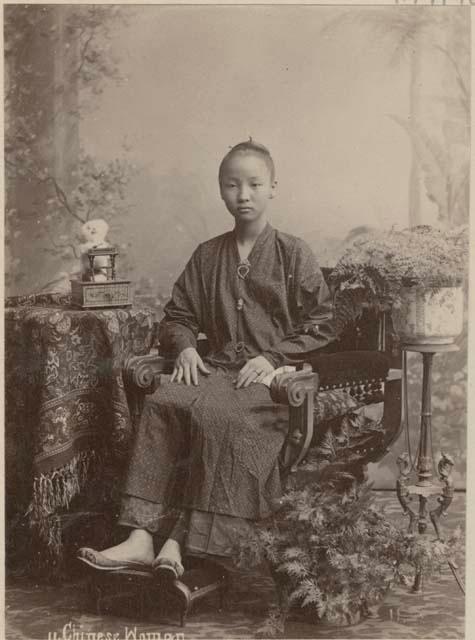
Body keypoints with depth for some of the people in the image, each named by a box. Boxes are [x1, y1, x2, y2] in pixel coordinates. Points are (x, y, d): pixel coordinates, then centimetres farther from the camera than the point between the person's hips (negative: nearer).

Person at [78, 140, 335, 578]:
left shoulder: (293, 254, 6)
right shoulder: (207, 256, 18)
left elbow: (322, 325, 2)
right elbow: (177, 317, 23)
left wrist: (272, 357, -11)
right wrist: (185, 347, 1)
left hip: (271, 375, -4)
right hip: (217, 367, 4)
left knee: (216, 413, -34)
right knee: (161, 402, -27)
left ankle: (183, 546, -31)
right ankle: (141, 537, -30)